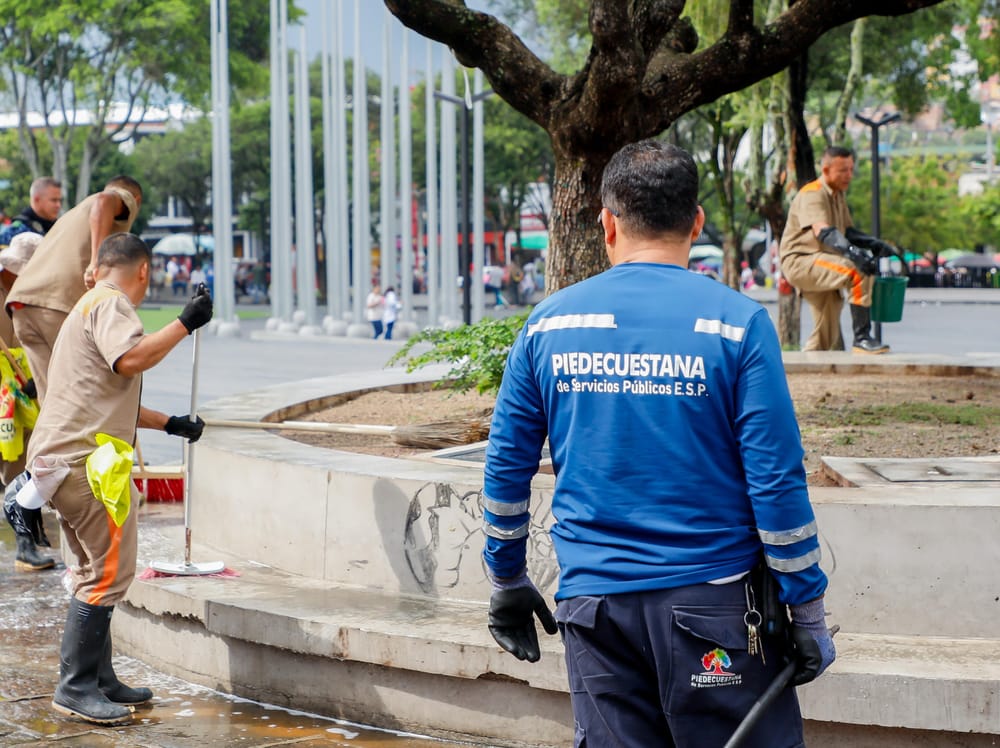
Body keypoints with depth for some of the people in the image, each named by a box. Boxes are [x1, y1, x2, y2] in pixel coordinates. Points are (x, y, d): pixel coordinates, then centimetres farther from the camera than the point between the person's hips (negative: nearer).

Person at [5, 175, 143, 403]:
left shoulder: (73, 214, 38)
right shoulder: (125, 198, 15)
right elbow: (104, 201, -11)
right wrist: (97, 261, -22)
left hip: (22, 301, 7)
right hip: (67, 302, -7)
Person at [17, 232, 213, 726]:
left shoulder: (91, 305, 27)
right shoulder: (111, 303, -6)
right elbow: (131, 358, -26)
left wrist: (170, 423, 41)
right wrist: (185, 324, -18)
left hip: (63, 459, 11)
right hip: (85, 461, -11)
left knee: (95, 574, 16)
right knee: (110, 572, -9)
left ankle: (98, 681, 22)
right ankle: (76, 688, -7)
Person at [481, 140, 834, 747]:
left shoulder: (548, 323, 3)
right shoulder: (736, 323, -7)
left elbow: (507, 469, 9)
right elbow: (777, 481, -9)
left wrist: (507, 581, 21)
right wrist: (808, 612, -2)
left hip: (591, 603, 3)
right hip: (711, 598, -3)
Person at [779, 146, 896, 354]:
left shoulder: (838, 195, 16)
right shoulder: (812, 194, -15)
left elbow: (848, 231, 19)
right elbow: (823, 232, -31)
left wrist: (876, 244, -1)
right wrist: (852, 252, -48)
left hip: (819, 263, 10)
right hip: (799, 261, -10)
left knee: (827, 340, 12)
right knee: (859, 271, -31)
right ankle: (862, 339, -32)